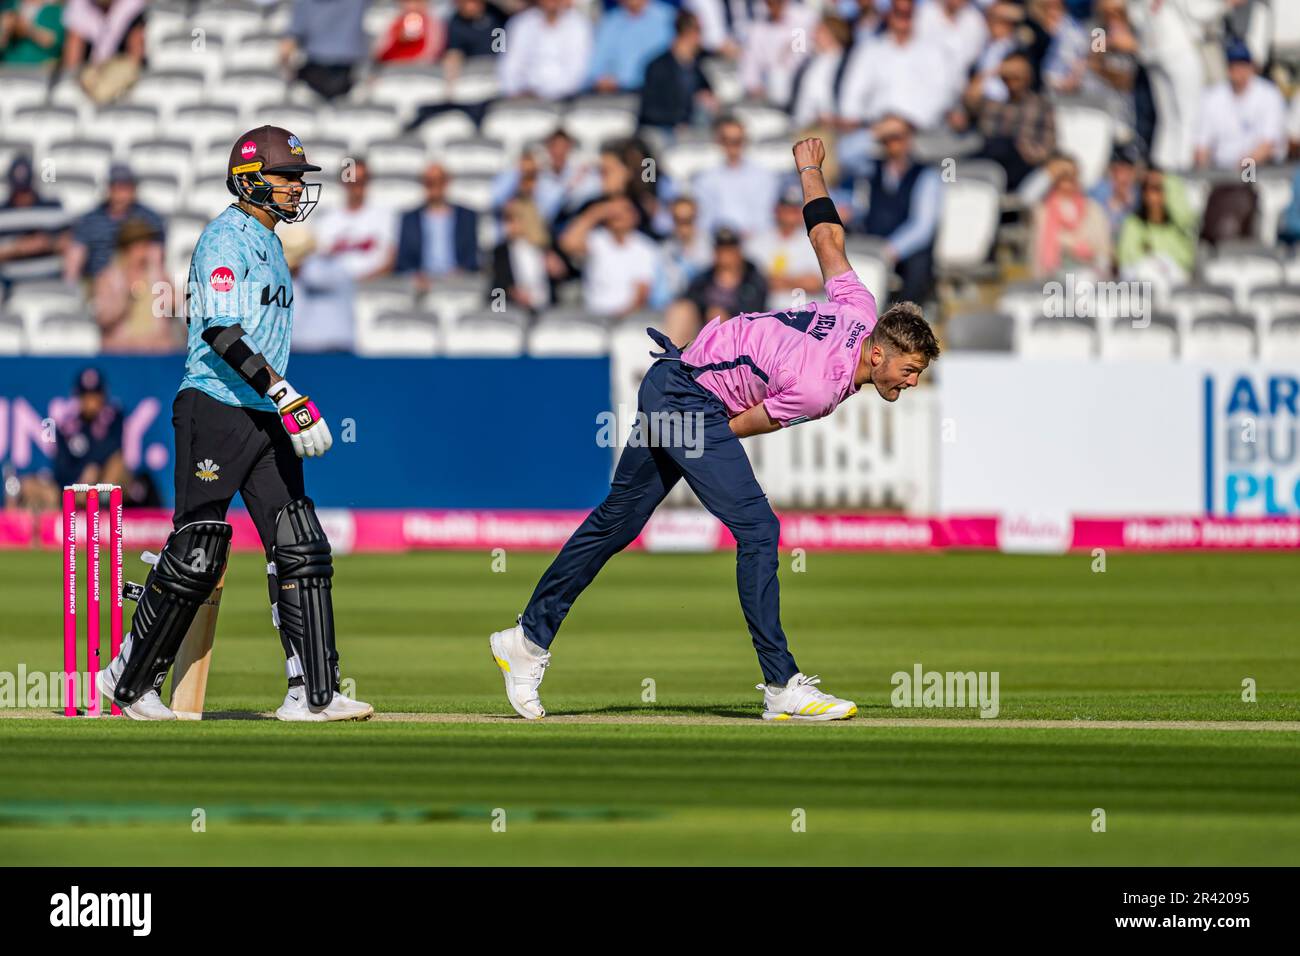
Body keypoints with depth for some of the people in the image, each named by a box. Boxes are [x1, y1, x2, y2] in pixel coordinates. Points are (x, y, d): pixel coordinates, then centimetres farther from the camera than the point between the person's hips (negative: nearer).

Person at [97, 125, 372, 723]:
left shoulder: (269, 243, 19)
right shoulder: (227, 238, -10)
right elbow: (222, 332, -22)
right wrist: (287, 396, -28)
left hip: (264, 418, 9)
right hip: (214, 411, -9)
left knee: (302, 550, 0)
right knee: (196, 555, -6)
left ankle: (313, 695, -2)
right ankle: (130, 681, 8)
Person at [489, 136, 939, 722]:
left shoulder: (861, 310, -5)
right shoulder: (819, 388, -27)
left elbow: (826, 237, 11)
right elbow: (737, 427, -13)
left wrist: (810, 169, 27)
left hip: (671, 388, 10)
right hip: (688, 399, -10)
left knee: (615, 524, 15)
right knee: (756, 528, -17)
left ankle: (528, 640, 22)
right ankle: (782, 687, -18)